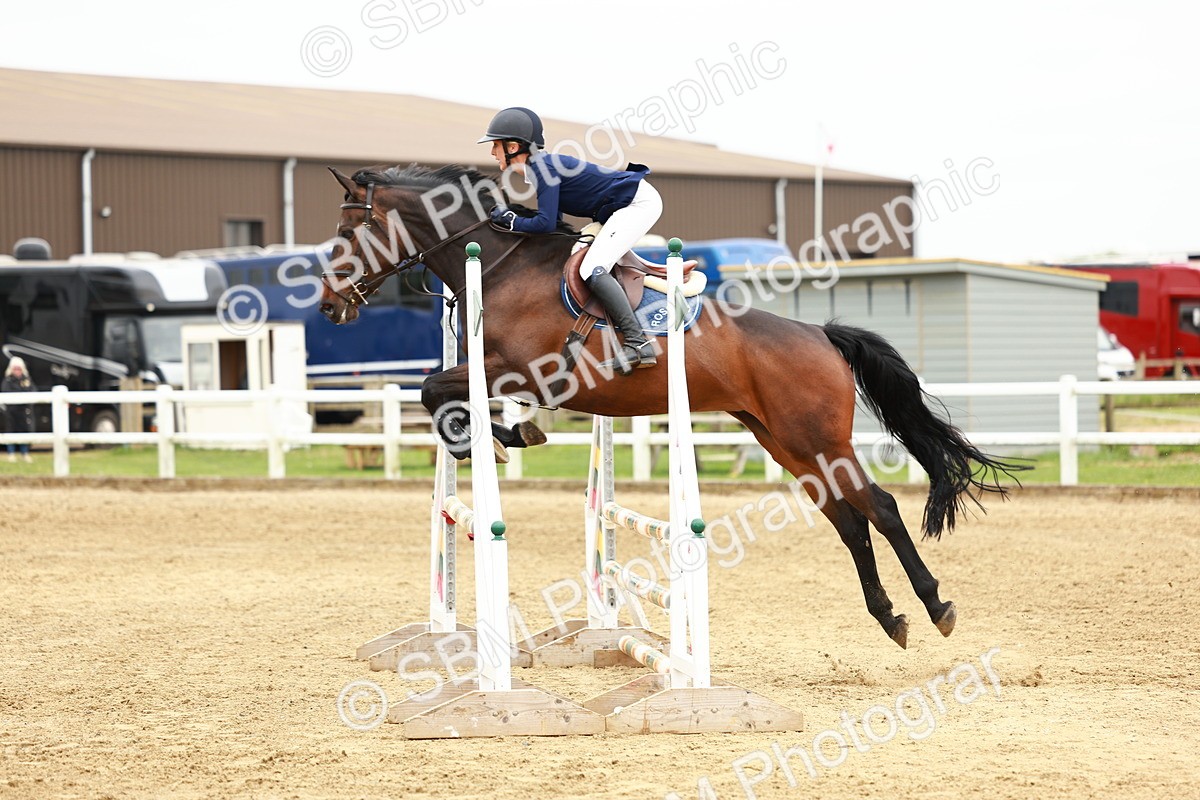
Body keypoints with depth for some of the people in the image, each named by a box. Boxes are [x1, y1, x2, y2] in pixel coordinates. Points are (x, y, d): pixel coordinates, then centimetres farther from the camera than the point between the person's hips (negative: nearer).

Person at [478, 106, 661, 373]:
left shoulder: (544, 168, -19)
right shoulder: (540, 166, 10)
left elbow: (547, 223, -26)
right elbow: (554, 219, 13)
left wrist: (511, 221, -12)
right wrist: (511, 219, 5)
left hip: (639, 203, -11)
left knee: (592, 270, -22)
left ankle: (637, 343, -27)